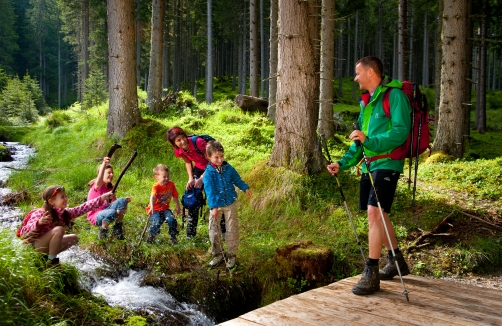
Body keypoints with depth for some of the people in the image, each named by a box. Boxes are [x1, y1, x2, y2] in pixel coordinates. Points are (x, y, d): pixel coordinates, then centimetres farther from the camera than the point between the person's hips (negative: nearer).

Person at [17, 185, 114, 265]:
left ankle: (48, 256, 6)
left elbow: (83, 208, -11)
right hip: (35, 247, -8)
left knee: (74, 238, 8)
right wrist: (39, 223, -51)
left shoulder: (65, 213, -4)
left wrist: (102, 198, -18)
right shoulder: (39, 214, -24)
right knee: (58, 229, -29)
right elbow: (23, 232, -31)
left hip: (48, 245, 8)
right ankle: (51, 261, -17)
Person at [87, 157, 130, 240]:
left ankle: (117, 229, -6)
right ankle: (102, 231, -9)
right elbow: (100, 178, -42)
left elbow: (114, 201, 11)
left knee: (122, 201, -17)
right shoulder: (97, 185, -18)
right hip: (95, 216, -7)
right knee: (112, 213, -38)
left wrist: (124, 200, -12)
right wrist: (104, 164, -61)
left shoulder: (110, 187, 4)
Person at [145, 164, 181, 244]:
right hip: (155, 209, -4)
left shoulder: (171, 184, -4)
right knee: (156, 222, -28)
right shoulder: (156, 186, -20)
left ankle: (173, 237, -2)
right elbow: (152, 197, -38)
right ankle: (151, 237, 2)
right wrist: (151, 207, -55)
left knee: (172, 220, -24)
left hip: (165, 209, 4)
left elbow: (175, 196, 10)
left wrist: (178, 207, 14)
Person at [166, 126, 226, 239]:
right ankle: (190, 233, 11)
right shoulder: (178, 151, -16)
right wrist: (191, 178, -10)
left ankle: (224, 231, 10)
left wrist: (202, 178, -27)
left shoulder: (198, 142, -33)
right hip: (199, 169, 5)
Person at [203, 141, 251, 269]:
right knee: (213, 230, 2)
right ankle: (217, 254, 20)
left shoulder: (228, 168, -4)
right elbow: (210, 191, -20)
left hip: (230, 203, 2)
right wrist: (213, 207, -25)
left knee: (232, 229, 5)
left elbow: (237, 179, 13)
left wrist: (245, 188, 5)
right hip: (216, 205, -2)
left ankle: (231, 255, 17)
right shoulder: (208, 173, -15)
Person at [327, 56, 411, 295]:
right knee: (379, 214, 15)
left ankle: (371, 274, -11)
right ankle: (396, 262, 32)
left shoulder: (395, 95, -10)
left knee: (374, 213, -16)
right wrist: (343, 163, 12)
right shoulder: (367, 101, 17)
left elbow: (400, 132, -19)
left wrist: (369, 140, -29)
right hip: (369, 165, 9)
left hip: (387, 164, -9)